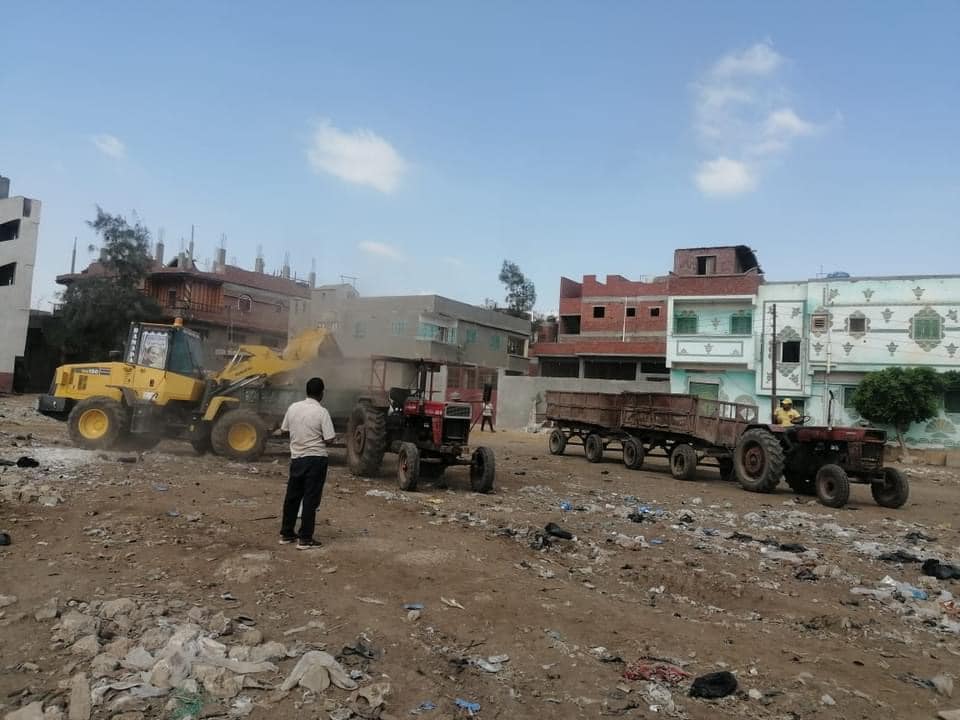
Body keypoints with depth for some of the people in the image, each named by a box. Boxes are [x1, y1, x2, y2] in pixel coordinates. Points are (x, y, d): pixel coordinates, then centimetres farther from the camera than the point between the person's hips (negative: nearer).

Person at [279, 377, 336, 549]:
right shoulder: (321, 412, -13)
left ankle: (286, 534, 25)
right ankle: (305, 539, 4)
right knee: (310, 499, 1)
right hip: (316, 459, -5)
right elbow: (329, 438, -15)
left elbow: (284, 429, 11)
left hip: (296, 457, 5)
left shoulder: (293, 407, 1)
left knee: (292, 496, 15)